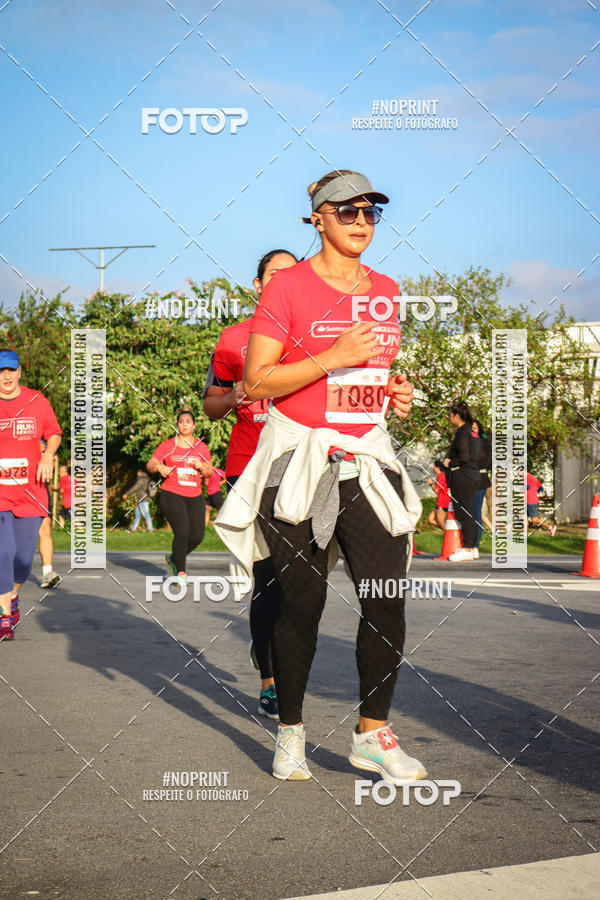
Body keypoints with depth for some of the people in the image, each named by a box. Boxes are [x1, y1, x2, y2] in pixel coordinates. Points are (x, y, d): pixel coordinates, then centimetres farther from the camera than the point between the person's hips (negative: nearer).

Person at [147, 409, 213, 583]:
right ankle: (180, 572, -5)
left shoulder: (201, 447, 12)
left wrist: (201, 467, -6)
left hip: (195, 497, 4)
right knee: (182, 532, -19)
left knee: (197, 536, -2)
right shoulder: (167, 446, 3)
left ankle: (174, 558, 26)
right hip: (172, 495, -4)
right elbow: (149, 465, 5)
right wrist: (159, 467, -17)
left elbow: (210, 472, 15)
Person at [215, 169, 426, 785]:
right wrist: (334, 357, -18)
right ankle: (289, 733, 15)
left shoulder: (385, 291, 13)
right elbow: (257, 382, -10)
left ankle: (372, 733, 8)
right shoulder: (288, 287, -5)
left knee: (388, 596, -4)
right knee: (301, 600, -1)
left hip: (368, 458, 5)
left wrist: (397, 393, 6)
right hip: (300, 461, -5)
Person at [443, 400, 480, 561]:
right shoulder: (472, 432, 14)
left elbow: (464, 457, -22)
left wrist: (450, 462, -6)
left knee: (463, 513, -6)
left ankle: (467, 549, -5)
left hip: (462, 476, -10)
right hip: (473, 475, 10)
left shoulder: (462, 432, -13)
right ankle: (471, 547, 17)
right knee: (468, 513, 14)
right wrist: (452, 461, 16)